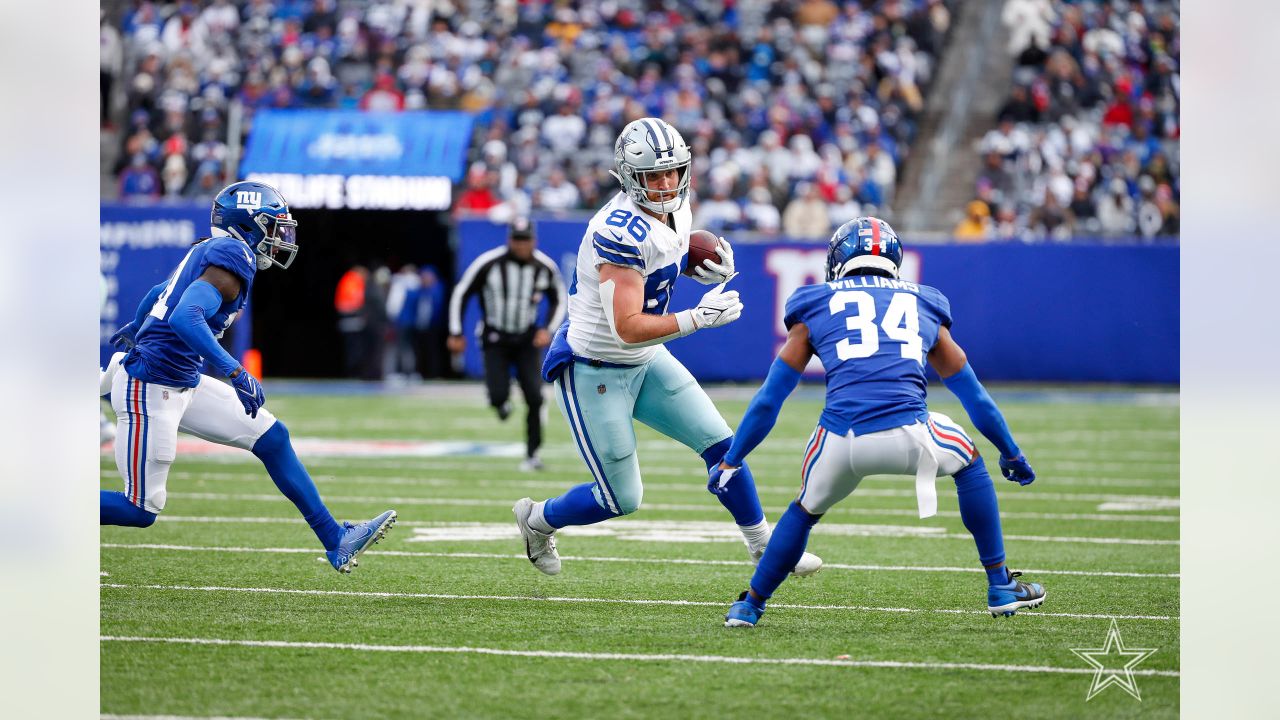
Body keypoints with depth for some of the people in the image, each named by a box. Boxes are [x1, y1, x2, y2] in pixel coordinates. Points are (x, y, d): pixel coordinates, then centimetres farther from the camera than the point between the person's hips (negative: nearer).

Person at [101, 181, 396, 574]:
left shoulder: (209, 251, 12)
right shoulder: (232, 258, -17)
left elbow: (158, 294, 30)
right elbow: (185, 318, -32)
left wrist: (134, 328, 50)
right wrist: (236, 373, -36)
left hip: (185, 385, 10)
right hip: (150, 391, -10)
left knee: (273, 438, 10)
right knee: (141, 510, -5)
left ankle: (335, 541, 14)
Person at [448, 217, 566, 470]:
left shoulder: (545, 267, -7)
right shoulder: (489, 263, -16)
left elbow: (559, 300, 10)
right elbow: (461, 294, -4)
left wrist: (547, 329, -5)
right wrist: (455, 333, -3)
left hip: (528, 340, 2)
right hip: (495, 340, -2)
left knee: (534, 397, -11)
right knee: (498, 396, -15)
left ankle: (532, 454, 0)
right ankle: (502, 403, 25)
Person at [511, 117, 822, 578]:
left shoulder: (674, 211, -3)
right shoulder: (622, 232, -30)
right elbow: (628, 328, -32)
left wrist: (708, 267, 0)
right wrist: (698, 318, -38)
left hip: (645, 363, 8)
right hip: (593, 371, -8)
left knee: (719, 443, 3)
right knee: (621, 499, 1)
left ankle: (764, 548, 17)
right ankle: (537, 520, 28)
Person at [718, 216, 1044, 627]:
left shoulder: (816, 307, 22)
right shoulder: (924, 307, 26)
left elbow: (768, 401, 22)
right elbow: (975, 397, 33)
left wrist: (731, 461, 33)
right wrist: (1011, 452, 46)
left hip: (841, 440, 0)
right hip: (907, 437, 0)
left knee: (806, 510, 31)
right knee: (969, 463, 31)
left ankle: (750, 605, 31)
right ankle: (1001, 588, 29)